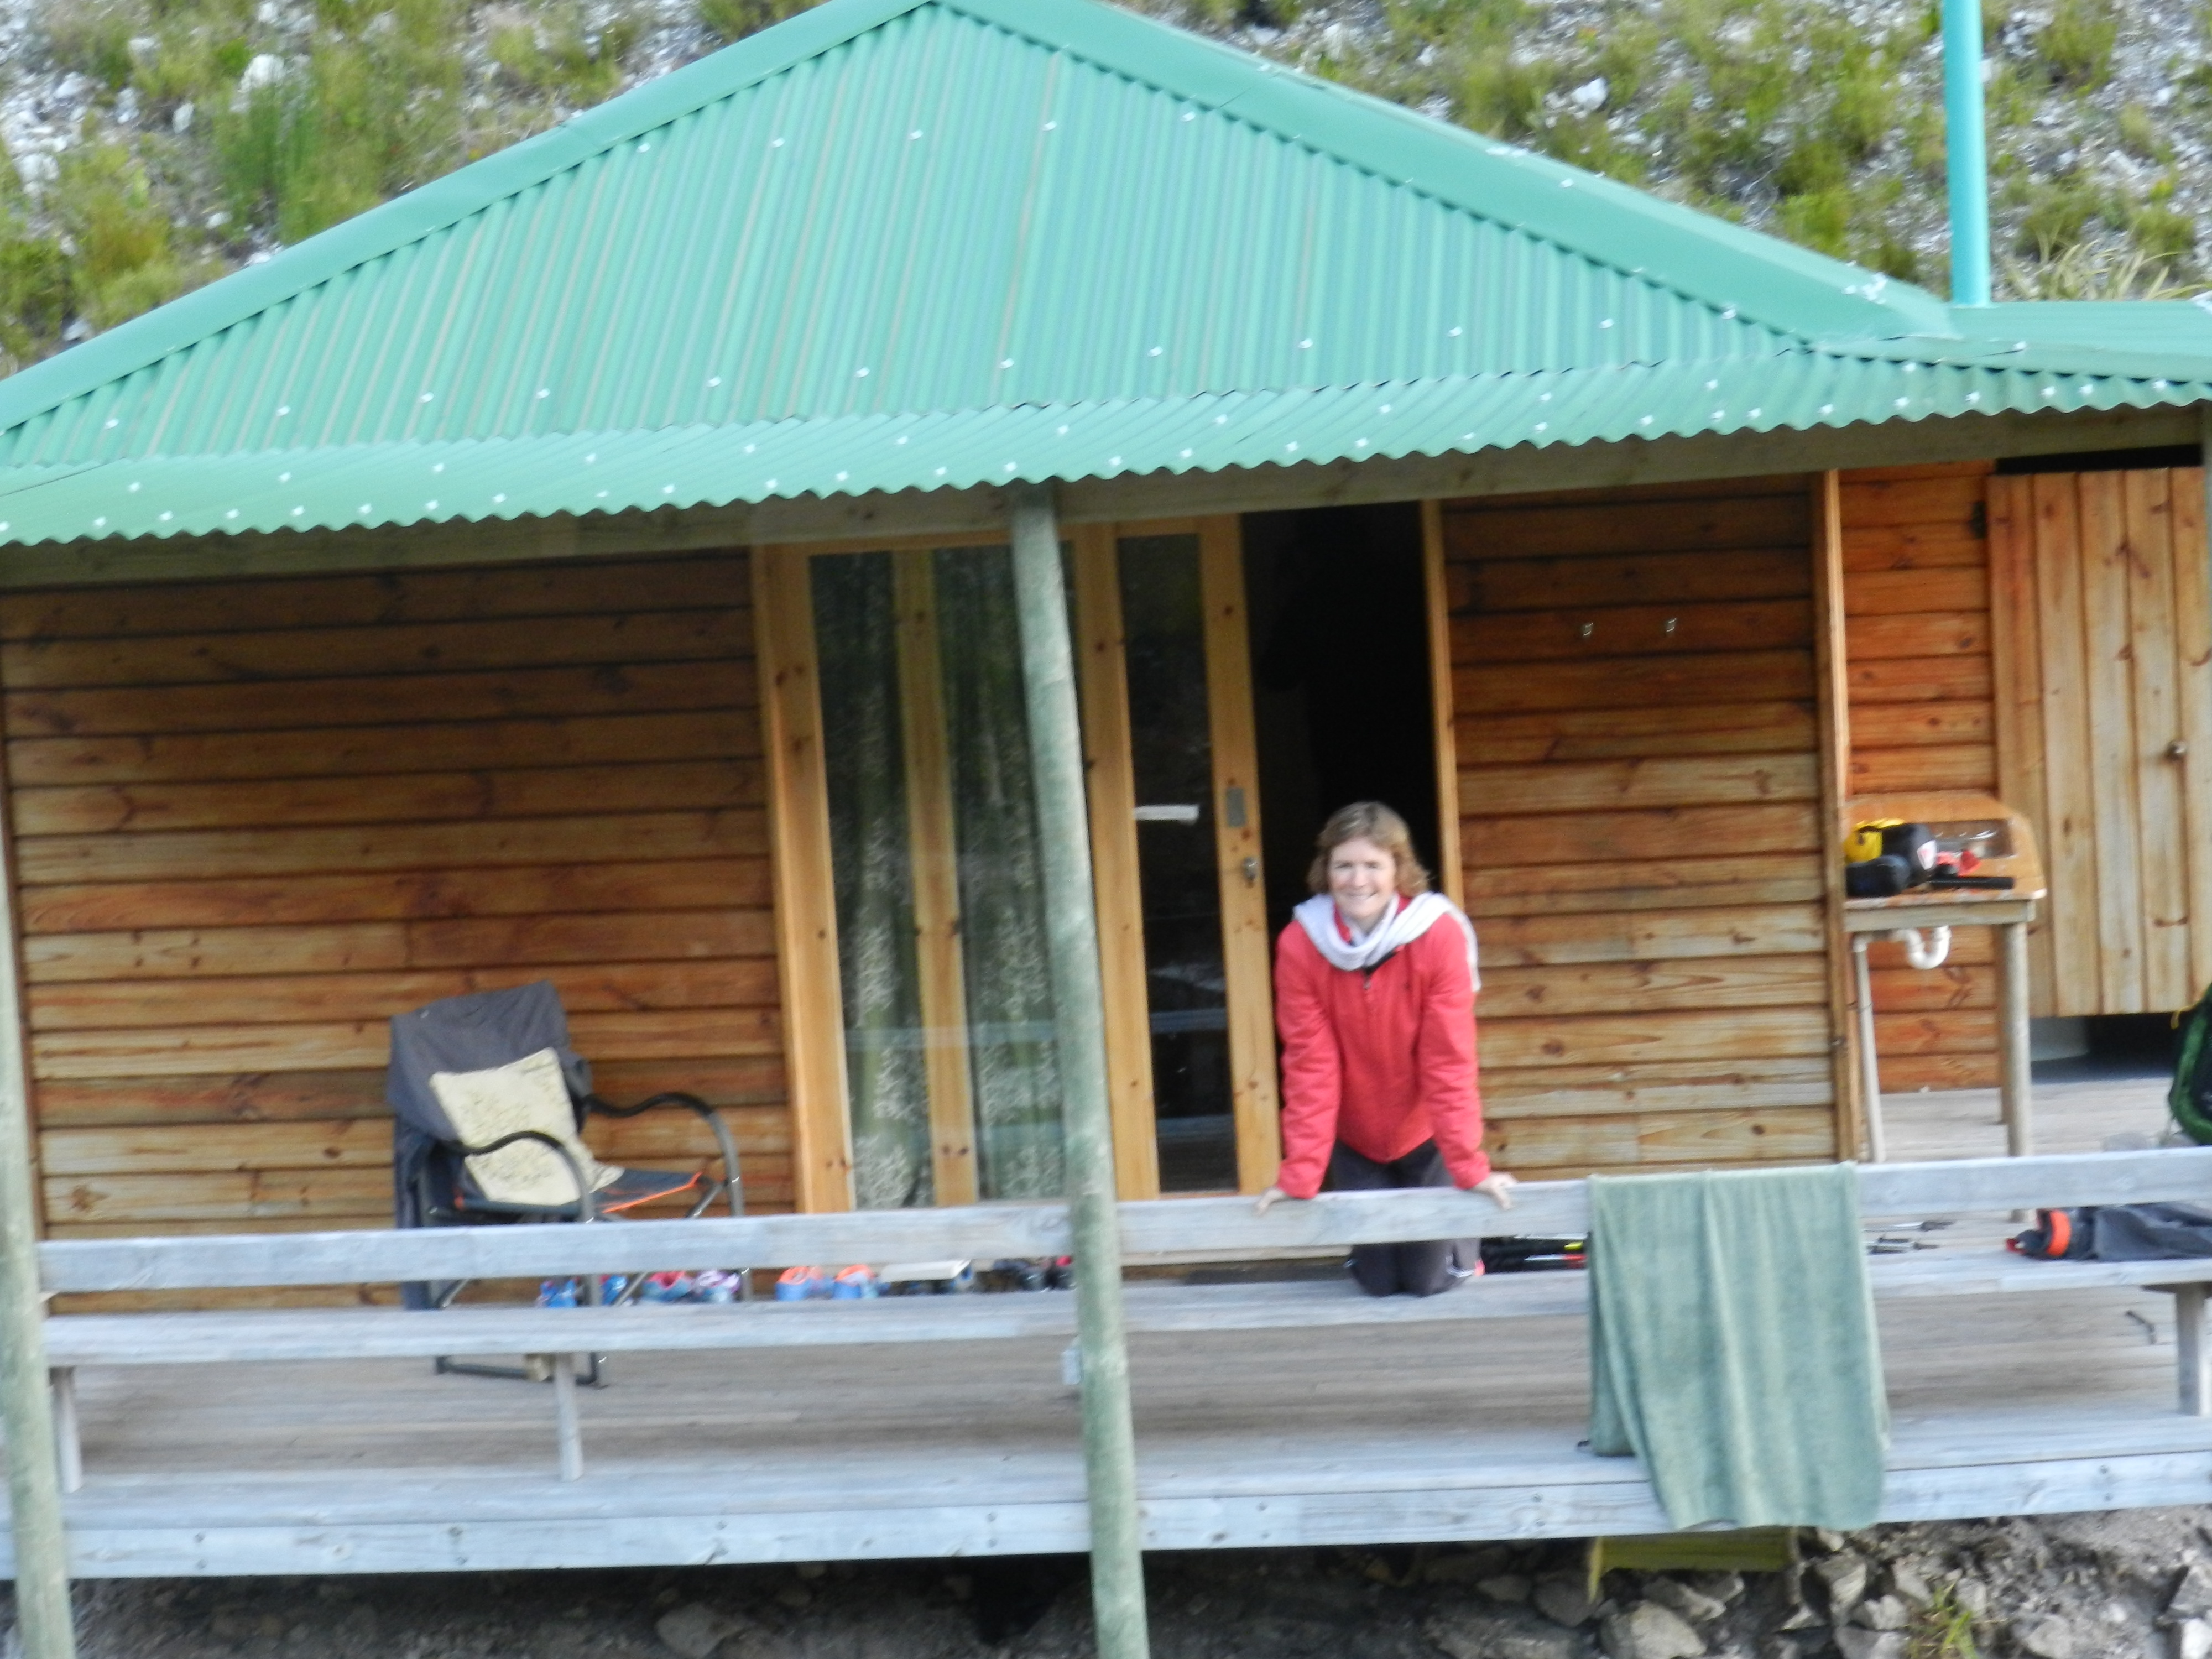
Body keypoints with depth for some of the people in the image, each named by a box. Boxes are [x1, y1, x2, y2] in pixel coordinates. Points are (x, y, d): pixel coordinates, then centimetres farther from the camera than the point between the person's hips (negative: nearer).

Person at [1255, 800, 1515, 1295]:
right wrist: (1300, 1173, -21)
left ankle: (1449, 1249, 38)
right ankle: (1367, 1254, 40)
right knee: (1379, 1282, 5)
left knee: (1425, 1281, 4)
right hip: (1354, 1139, 1)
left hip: (1423, 1135, -1)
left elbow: (1449, 1061, -22)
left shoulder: (1439, 935, -23)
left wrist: (1471, 1168, -23)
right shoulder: (1299, 944, -20)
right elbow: (1310, 1064, -18)